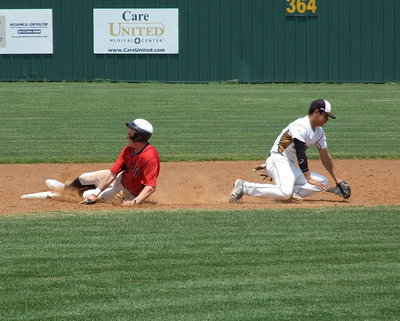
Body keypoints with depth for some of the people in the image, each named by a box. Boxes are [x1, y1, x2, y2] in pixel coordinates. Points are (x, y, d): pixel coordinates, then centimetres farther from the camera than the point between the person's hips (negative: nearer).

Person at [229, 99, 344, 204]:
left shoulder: (319, 132, 13)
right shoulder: (301, 126, -16)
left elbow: (325, 157, 18)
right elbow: (300, 154, -21)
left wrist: (337, 180, 15)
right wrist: (309, 179, -22)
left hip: (291, 165, 10)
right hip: (278, 160, -10)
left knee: (322, 182, -2)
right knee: (285, 192, -35)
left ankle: (293, 192, -14)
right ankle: (244, 186, -21)